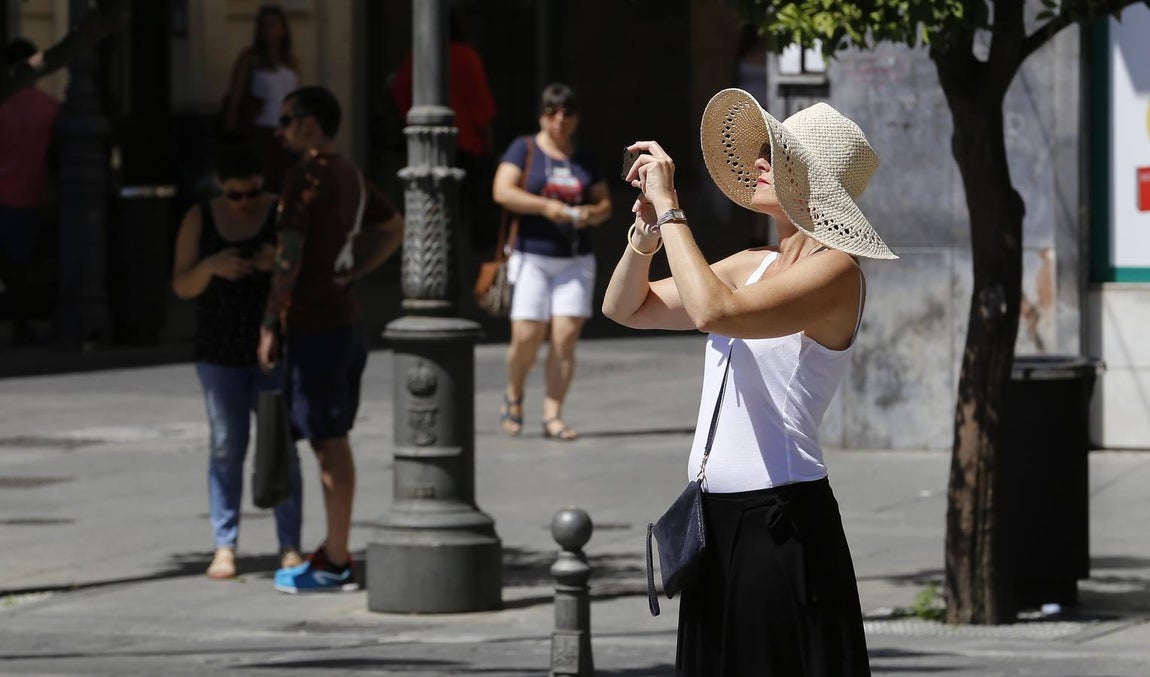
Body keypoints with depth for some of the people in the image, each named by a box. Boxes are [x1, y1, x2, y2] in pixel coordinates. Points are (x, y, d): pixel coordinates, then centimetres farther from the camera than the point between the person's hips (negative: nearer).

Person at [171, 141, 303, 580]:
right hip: (219, 351, 1)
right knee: (226, 448, 0)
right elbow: (181, 286, 3)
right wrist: (211, 267, -18)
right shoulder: (199, 220, 4)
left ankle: (289, 547, -2)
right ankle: (224, 547, 2)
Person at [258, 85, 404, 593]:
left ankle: (335, 564, -4)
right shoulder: (350, 175, 14)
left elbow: (290, 255, -18)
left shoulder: (306, 176, -14)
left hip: (313, 325, -9)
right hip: (345, 318, 9)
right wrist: (351, 275, 14)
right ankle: (334, 550, 19)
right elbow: (394, 229, 24)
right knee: (333, 441, 14)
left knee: (329, 442, -6)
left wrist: (270, 323, -13)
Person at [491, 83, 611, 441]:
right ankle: (513, 394, 19)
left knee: (566, 337, -8)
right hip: (532, 256, -3)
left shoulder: (585, 160, 14)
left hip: (575, 260, 3)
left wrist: (592, 214, -7)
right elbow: (502, 191, -10)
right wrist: (545, 206, -20)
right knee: (527, 337, -10)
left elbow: (605, 204, 16)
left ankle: (552, 416, -5)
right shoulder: (524, 150, 2)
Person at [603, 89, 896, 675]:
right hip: (716, 517, 8)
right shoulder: (752, 266, 13)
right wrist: (648, 229, 1)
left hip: (781, 522, -8)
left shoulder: (835, 272, -11)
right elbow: (624, 308, 20)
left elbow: (714, 312, -27)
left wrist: (670, 209, -17)